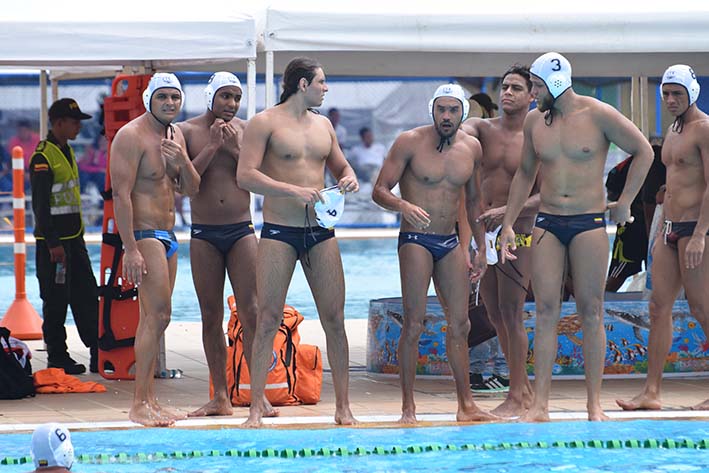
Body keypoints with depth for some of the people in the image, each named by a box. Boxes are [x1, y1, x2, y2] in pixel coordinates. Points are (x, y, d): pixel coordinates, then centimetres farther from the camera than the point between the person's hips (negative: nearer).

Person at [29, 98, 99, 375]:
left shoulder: (67, 152, 14)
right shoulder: (43, 157, -14)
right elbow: (40, 205, -17)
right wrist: (53, 244, -21)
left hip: (74, 239, 9)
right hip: (53, 241, -9)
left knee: (87, 298, 8)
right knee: (56, 301, -2)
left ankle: (99, 356, 10)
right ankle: (57, 359, 5)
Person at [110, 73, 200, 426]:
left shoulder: (176, 135, 14)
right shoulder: (131, 136, -12)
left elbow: (191, 190, 14)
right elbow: (121, 194, -18)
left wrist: (182, 162, -8)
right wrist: (130, 249, -23)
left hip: (167, 235, 9)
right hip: (144, 234, -9)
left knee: (153, 318, 8)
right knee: (158, 315, -15)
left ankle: (148, 401, 10)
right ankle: (140, 404, -15)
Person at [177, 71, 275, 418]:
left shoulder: (246, 131, 4)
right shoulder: (187, 131, 1)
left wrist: (235, 148, -12)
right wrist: (212, 147, -14)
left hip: (241, 230, 0)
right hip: (204, 234, 0)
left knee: (250, 312, -8)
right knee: (211, 317, 3)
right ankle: (220, 398, 8)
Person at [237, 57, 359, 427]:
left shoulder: (323, 125, 15)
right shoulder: (265, 123, -3)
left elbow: (340, 166, 27)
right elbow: (245, 176, -12)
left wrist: (348, 178, 2)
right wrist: (293, 190, -20)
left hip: (320, 233, 5)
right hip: (278, 232, -5)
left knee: (334, 319, 2)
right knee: (268, 319, -7)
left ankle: (343, 407, 8)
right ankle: (256, 408, -4)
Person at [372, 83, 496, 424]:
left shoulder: (471, 147, 8)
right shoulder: (410, 143, -7)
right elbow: (379, 191, -10)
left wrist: (481, 248, 17)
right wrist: (404, 206, -31)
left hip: (450, 243, 5)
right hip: (416, 240, -5)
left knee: (459, 324, 5)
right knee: (414, 324, -9)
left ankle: (466, 405, 10)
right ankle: (407, 408, -6)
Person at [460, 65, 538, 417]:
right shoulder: (483, 128, 6)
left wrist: (507, 211, -26)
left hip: (517, 234, -5)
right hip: (483, 233, 5)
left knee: (512, 317, -7)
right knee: (496, 317, 11)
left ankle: (516, 398, -1)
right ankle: (524, 388, 23)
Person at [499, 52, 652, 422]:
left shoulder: (599, 115, -5)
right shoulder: (534, 120, 8)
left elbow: (643, 152, 3)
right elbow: (525, 173, 20)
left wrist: (625, 202, 1)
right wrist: (508, 224, 16)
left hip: (589, 223, -3)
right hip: (547, 224, 3)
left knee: (591, 312, 0)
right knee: (546, 312, -2)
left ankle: (594, 405, 5)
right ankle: (540, 405, -3)